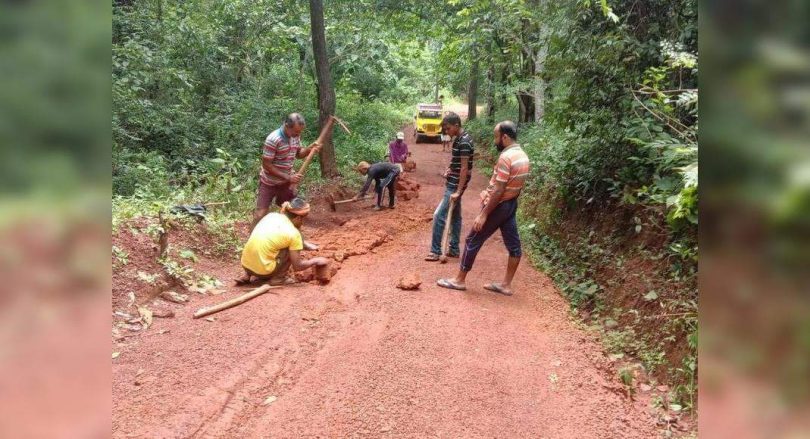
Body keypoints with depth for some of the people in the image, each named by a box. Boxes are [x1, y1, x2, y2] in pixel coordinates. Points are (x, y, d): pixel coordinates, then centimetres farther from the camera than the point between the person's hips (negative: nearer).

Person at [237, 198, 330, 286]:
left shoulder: (271, 215, 6)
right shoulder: (294, 233, -8)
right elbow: (297, 266, -4)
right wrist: (315, 261, 13)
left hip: (245, 265, 6)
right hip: (263, 270, -6)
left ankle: (248, 276, 20)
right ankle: (278, 278, 5)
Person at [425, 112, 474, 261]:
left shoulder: (464, 142, -20)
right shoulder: (460, 139, 10)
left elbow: (464, 168, -23)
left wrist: (458, 191, -24)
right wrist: (450, 169, 4)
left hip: (455, 186, -10)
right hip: (453, 184, 10)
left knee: (439, 216, -8)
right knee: (455, 216, 13)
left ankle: (435, 251, -2)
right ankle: (454, 249, 21)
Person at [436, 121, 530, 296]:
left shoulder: (505, 157, -22)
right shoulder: (522, 155, 7)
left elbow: (498, 191, -24)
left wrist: (483, 214, -21)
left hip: (498, 206, -9)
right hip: (511, 205, 9)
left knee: (473, 240, 0)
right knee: (513, 244, 9)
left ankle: (459, 280, 9)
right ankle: (506, 284, 18)